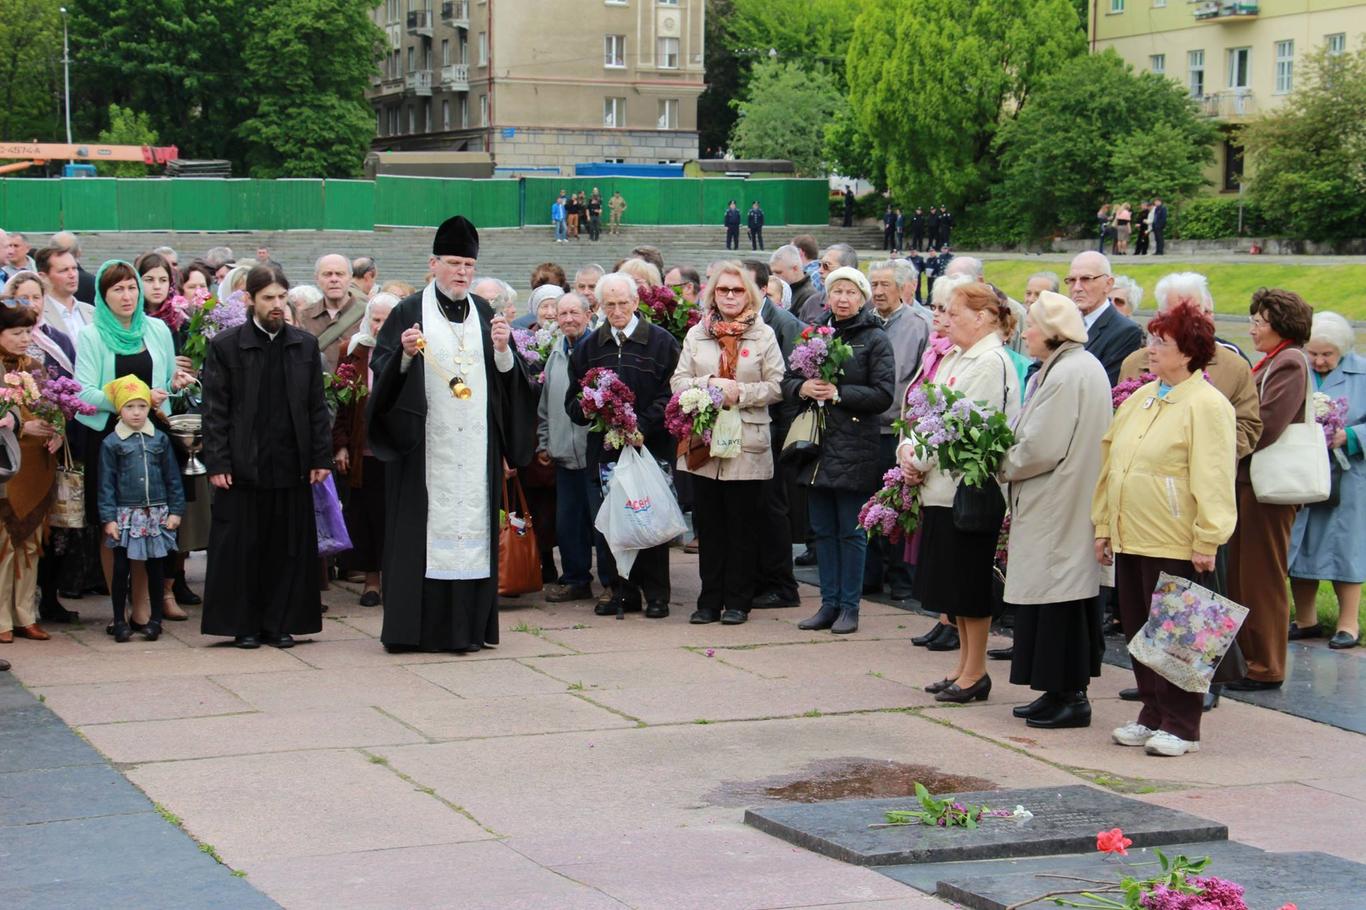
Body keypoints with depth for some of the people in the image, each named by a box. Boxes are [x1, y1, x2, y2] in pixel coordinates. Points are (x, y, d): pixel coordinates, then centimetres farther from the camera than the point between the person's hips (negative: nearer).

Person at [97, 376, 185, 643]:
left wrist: (176, 510, 2)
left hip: (157, 515, 2)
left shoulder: (160, 439, 6)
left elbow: (173, 478, 8)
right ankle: (119, 621, 11)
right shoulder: (111, 443, 0)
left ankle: (156, 619, 16)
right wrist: (108, 518, -7)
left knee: (154, 568, 7)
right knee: (121, 569, 3)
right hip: (125, 515, -2)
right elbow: (106, 483, -1)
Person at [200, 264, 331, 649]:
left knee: (289, 547, 5)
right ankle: (243, 625, 12)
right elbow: (215, 410, -2)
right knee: (241, 548, 2)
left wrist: (321, 457, 3)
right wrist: (217, 463, -8)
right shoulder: (225, 346, 0)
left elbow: (317, 407, 10)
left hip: (291, 466, 3)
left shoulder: (305, 345, 9)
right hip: (243, 466, -3)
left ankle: (280, 623, 14)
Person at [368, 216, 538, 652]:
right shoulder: (409, 312, 2)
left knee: (472, 523, 2)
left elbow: (511, 380, 11)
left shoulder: (485, 313, 13)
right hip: (425, 444, -3)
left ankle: (466, 625, 7)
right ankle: (417, 626, 1)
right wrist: (404, 354, -20)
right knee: (426, 527, -4)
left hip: (475, 445, 3)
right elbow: (381, 371, -1)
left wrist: (503, 350, -8)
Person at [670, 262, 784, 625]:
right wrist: (710, 385, -12)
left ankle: (737, 601, 10)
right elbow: (678, 382, 5)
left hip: (747, 444, -2)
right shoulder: (696, 334, 10)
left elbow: (777, 386, -2)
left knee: (741, 525, 2)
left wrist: (740, 393, -14)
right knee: (708, 524, 6)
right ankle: (710, 600, 13)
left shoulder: (764, 335, 3)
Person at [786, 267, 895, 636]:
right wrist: (802, 387, -10)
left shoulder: (875, 339, -4)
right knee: (822, 529, 10)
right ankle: (829, 603, 18)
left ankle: (849, 606, 7)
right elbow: (787, 381, 12)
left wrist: (839, 394, -18)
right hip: (817, 443, 5)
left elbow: (884, 394, -10)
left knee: (851, 531, 0)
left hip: (855, 446, -5)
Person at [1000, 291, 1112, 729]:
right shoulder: (1083, 366, 13)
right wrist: (1013, 461, 10)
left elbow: (1041, 448, -22)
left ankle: (1069, 697, 1)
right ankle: (1064, 691, 19)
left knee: (1057, 596, -4)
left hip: (1057, 507, -10)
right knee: (1068, 594, 13)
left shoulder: (1066, 375, -19)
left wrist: (1005, 467, -5)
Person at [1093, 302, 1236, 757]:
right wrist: (1103, 526, 15)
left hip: (1176, 545, -8)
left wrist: (1206, 541, -17)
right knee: (1139, 632, 12)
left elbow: (1213, 479, -15)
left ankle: (1180, 726, 8)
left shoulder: (1206, 405, -11)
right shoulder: (1138, 400, 14)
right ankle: (1153, 716, 23)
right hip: (1129, 540, 8)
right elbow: (1110, 465, 18)